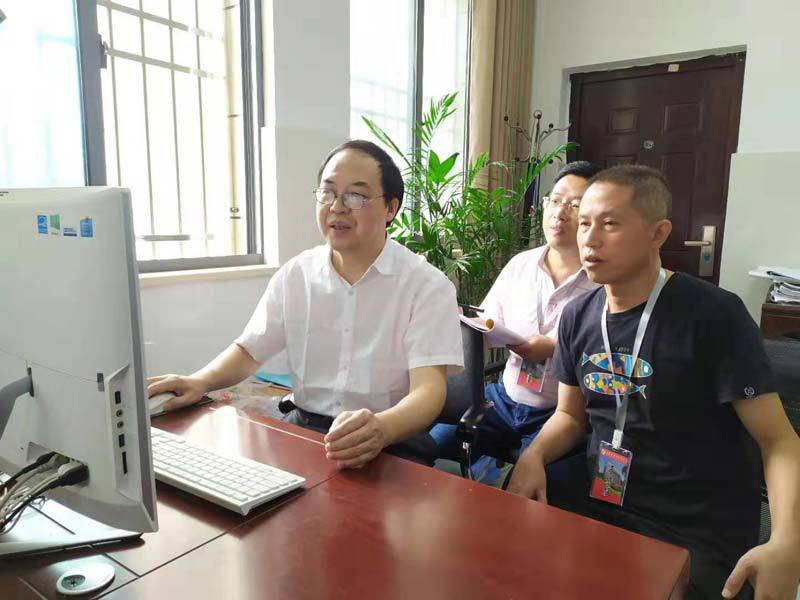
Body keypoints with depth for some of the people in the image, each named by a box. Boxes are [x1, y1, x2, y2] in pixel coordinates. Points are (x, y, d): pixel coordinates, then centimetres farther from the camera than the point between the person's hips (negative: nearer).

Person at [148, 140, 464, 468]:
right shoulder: (294, 275, 6)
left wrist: (381, 429, -41)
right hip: (302, 427, 4)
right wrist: (199, 381, -9)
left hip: (392, 440, -4)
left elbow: (428, 388, -19)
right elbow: (248, 350, 13)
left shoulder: (429, 286, -8)